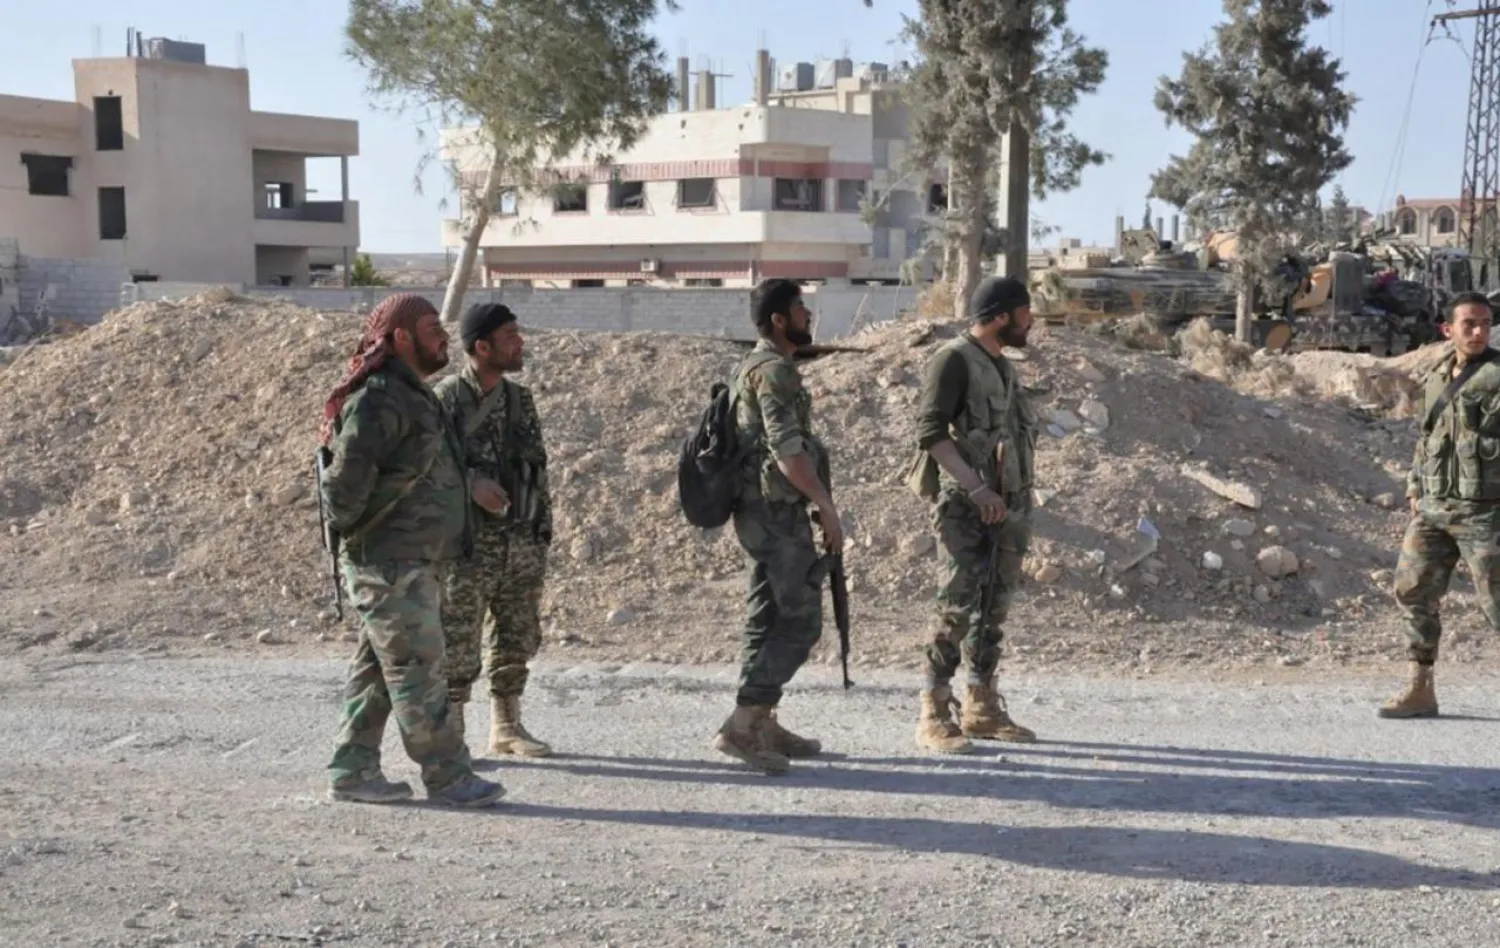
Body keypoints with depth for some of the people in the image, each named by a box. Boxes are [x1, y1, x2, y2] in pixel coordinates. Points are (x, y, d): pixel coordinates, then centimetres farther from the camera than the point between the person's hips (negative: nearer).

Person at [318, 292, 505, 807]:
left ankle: (352, 771, 21)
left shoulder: (412, 397, 17)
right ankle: (448, 777, 2)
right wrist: (353, 530, -11)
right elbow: (347, 479, -22)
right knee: (417, 670, -4)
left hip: (413, 563, 10)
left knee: (376, 669, 14)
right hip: (390, 565, -10)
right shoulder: (379, 399, -17)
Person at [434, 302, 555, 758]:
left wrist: (542, 534, 11)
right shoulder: (446, 399, -9)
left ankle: (507, 727, 24)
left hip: (521, 543, 6)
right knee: (457, 644, 0)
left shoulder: (520, 399, 10)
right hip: (469, 544, -6)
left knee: (516, 643, 12)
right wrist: (470, 483, -24)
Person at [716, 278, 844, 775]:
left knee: (768, 617, 13)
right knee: (800, 621, -8)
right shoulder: (774, 371, -15)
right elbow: (787, 449, -23)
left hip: (763, 512, 10)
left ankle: (761, 724, 18)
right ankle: (742, 725, -9)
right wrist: (827, 507, -18)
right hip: (778, 513, -10)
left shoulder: (756, 367, 17)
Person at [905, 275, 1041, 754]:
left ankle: (982, 708, 18)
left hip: (1008, 505, 8)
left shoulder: (1003, 366, 16)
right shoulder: (953, 360, -9)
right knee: (958, 608, -11)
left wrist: (1019, 499, 16)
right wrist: (976, 488, -22)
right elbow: (930, 431, -17)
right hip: (964, 505, -8)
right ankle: (934, 715, -5)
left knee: (995, 608, 10)